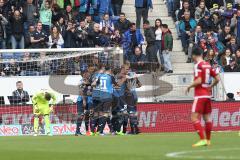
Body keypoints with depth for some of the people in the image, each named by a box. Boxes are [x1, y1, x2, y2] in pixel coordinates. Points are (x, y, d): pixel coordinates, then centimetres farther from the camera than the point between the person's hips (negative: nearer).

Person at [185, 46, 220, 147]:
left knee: (194, 118, -8)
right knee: (207, 118, 12)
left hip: (200, 95, -8)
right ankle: (208, 140, 18)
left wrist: (189, 87, -6)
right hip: (208, 95, 8)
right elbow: (217, 79, 12)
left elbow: (199, 81, -22)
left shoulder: (198, 65, -12)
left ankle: (202, 140, -17)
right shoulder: (208, 65, 9)